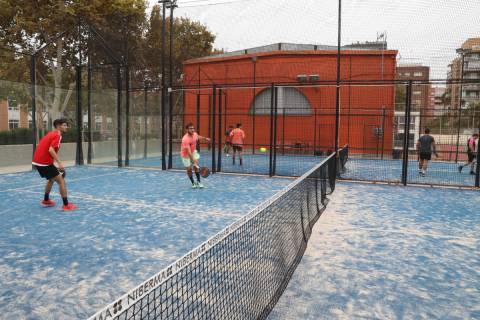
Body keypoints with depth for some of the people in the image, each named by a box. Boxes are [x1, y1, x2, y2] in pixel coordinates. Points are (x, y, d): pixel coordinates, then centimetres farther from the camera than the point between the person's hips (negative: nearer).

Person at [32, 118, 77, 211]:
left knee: (51, 179, 28)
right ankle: (66, 205, -8)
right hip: (44, 162, -10)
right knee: (61, 181, -6)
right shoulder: (57, 135, -11)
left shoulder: (51, 134, 18)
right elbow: (51, 150, -24)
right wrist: (59, 163, -26)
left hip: (37, 161, 10)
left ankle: (46, 201, 39)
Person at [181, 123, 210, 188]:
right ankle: (193, 183, 21)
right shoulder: (185, 139, -34)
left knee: (196, 166, -9)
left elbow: (198, 137, 17)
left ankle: (198, 182, 0)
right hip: (186, 155, -5)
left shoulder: (195, 134, -12)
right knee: (189, 169, 1)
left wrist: (205, 138, 28)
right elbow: (188, 152, -38)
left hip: (193, 152, 5)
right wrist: (193, 161, -42)